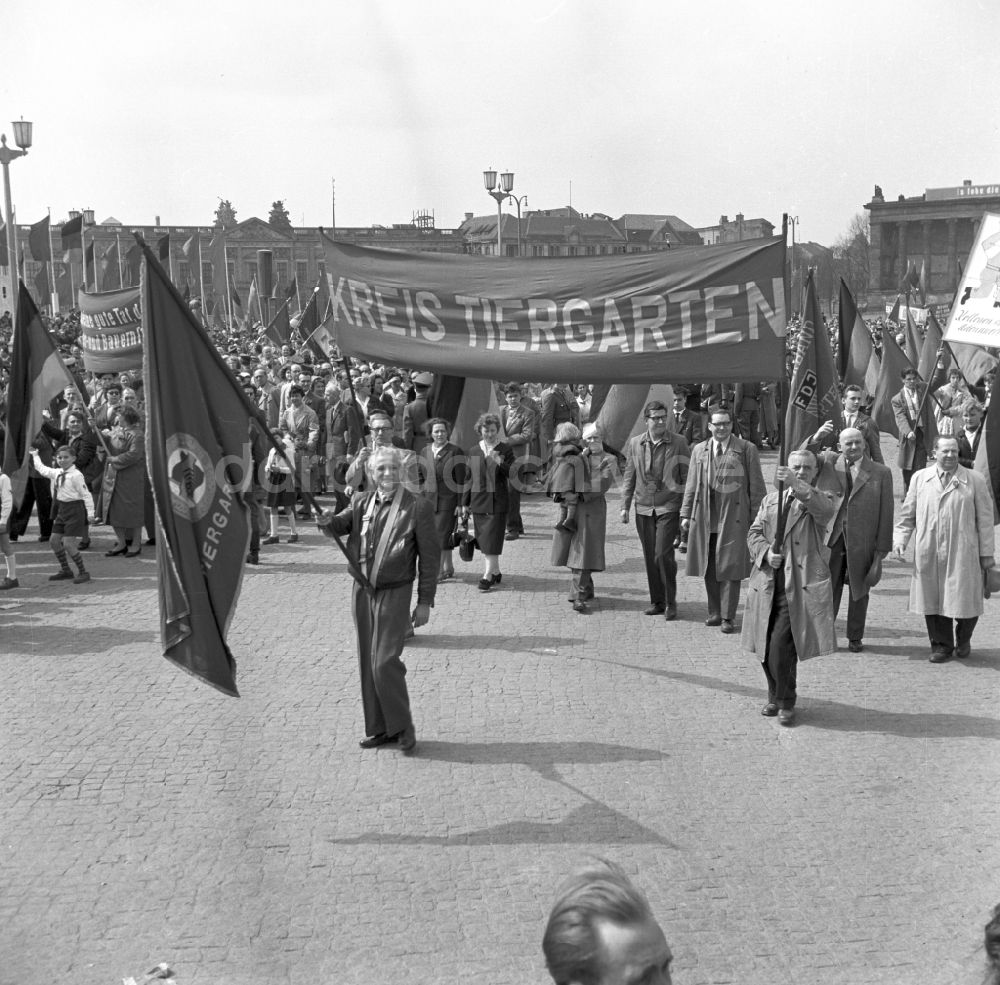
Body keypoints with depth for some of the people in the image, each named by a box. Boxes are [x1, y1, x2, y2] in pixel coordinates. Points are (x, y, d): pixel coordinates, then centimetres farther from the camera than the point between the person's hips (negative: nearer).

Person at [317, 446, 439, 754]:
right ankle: (379, 729, 22)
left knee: (385, 662, -11)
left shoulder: (417, 507, -7)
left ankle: (402, 726, 8)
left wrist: (425, 601, -7)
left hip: (394, 593, -5)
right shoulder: (362, 502, 7)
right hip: (362, 590, 5)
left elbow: (430, 556, -5)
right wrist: (328, 522, -22)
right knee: (367, 663, 10)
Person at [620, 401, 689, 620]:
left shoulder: (678, 443, -2)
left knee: (663, 554, -12)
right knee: (650, 557, 8)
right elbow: (629, 476, 12)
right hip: (643, 508, 4)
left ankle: (670, 602, 3)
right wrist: (625, 506, 7)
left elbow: (687, 477, 0)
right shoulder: (635, 444, 6)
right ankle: (656, 602, 20)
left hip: (668, 507, -3)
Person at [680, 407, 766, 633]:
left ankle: (728, 617, 4)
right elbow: (691, 485, 14)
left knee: (730, 567, -3)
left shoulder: (746, 449, 1)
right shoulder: (699, 450, 12)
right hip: (704, 518, 4)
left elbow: (756, 487, 1)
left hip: (734, 518, -4)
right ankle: (714, 612, 20)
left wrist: (757, 518, -4)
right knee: (709, 568, 8)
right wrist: (686, 514, 9)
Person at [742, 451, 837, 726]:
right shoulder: (770, 500, 18)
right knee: (766, 646, 8)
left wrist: (797, 486, -33)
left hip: (800, 584, -4)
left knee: (781, 645, -14)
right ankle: (775, 696, 27)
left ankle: (786, 702, 3)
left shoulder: (818, 499, 6)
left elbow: (825, 510, -19)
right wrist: (766, 552, -9)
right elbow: (754, 533, 11)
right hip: (768, 583, 5)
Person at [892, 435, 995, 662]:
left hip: (963, 554, -2)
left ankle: (963, 640, 29)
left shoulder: (975, 481, 1)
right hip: (928, 553, 2)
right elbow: (908, 514, 12)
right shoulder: (920, 478, 6)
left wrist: (986, 553, 2)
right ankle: (941, 644, 23)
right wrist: (900, 539, 1)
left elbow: (985, 519, 3)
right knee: (933, 600, 6)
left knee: (964, 600, 1)